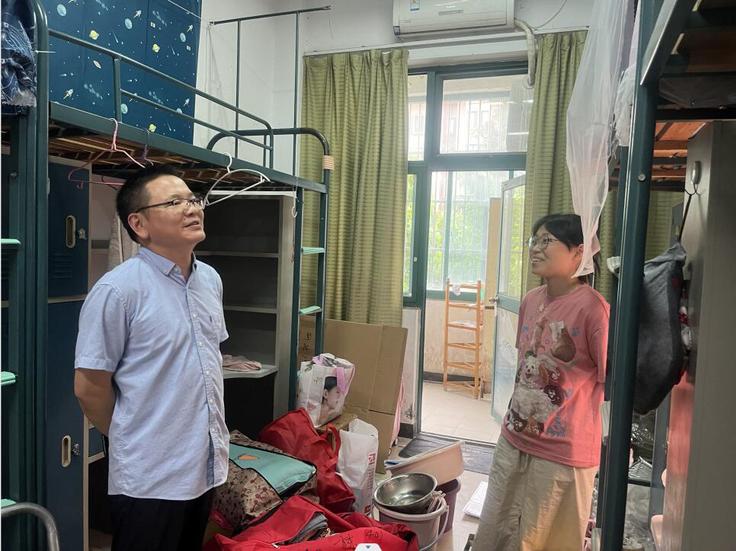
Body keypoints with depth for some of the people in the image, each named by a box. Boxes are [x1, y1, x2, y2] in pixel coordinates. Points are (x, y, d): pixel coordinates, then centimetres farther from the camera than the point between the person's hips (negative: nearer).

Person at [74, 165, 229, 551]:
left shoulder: (211, 279, 4)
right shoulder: (118, 289, -18)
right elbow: (89, 387, -13)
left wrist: (204, 435, 14)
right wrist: (132, 441, 0)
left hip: (206, 467, 7)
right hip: (149, 478, -7)